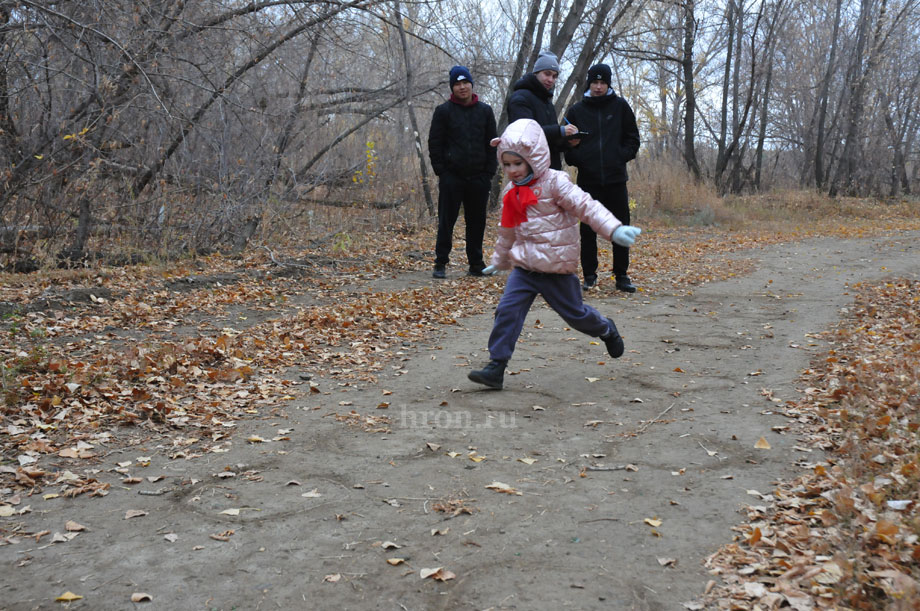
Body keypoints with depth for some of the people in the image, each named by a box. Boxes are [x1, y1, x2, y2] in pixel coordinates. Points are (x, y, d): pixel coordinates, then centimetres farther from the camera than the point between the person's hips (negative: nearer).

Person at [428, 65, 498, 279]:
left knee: (477, 222, 7)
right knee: (446, 221, 0)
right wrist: (441, 171, -5)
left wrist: (489, 172, 1)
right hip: (452, 177, -2)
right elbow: (434, 144, 2)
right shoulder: (443, 111, 2)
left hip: (479, 178, 2)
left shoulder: (485, 111, 9)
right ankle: (440, 263, 7)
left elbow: (492, 143, 10)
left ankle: (476, 263, 17)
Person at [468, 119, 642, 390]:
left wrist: (615, 229, -33)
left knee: (574, 312, 10)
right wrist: (499, 261, 31)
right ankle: (496, 367, -5)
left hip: (557, 268, -5)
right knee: (507, 310, -10)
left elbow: (586, 206, -21)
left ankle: (606, 330, 42)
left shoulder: (554, 182, -12)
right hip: (525, 266, 5)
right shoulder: (511, 192, 8)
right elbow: (507, 231, 22)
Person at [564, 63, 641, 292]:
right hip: (588, 179, 0)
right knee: (588, 230, 4)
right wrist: (575, 158, -7)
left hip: (616, 178, 0)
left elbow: (632, 137, 10)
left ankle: (621, 275, 12)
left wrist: (623, 155, -5)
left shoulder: (620, 106, 6)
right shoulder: (576, 110, 7)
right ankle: (589, 275, 13)